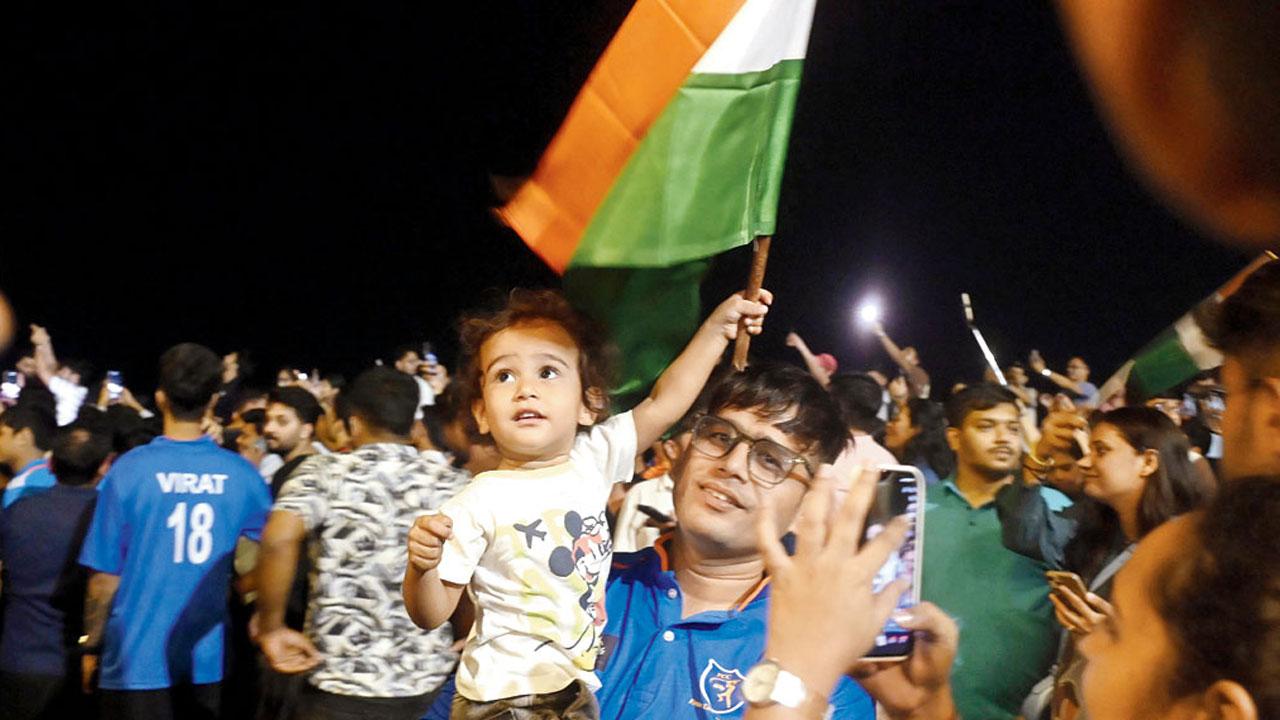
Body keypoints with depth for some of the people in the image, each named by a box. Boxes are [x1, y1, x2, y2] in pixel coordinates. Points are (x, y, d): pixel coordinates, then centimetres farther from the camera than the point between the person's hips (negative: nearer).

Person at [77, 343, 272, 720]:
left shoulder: (130, 469, -10)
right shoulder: (243, 475, -4)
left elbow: (105, 577, -7)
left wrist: (91, 646, 6)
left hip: (139, 662, -2)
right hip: (211, 662, 2)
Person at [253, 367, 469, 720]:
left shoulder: (325, 472, -4)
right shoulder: (451, 483, 4)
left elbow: (279, 538, -22)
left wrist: (271, 627, -11)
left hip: (343, 682, -3)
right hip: (426, 682, 4)